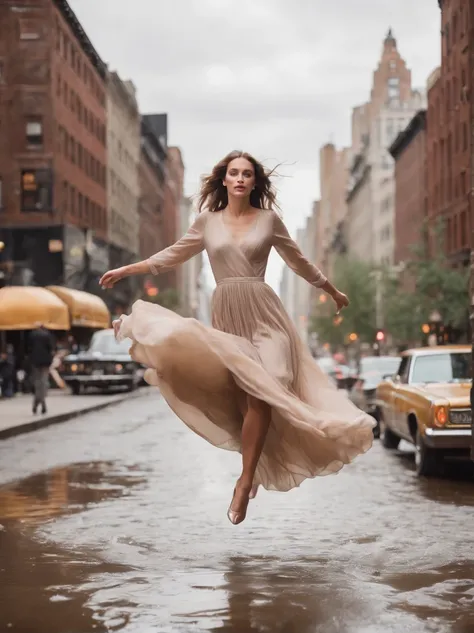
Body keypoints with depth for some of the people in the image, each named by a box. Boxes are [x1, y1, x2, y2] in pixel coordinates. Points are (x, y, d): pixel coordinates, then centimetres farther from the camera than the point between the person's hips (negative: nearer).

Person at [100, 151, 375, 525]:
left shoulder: (269, 219, 6)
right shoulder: (207, 221, 9)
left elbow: (299, 262, 18)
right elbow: (173, 256, 19)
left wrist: (333, 291, 26)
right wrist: (126, 270, 18)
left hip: (262, 313, -2)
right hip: (226, 315, 2)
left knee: (259, 393, -17)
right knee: (242, 397, -7)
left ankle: (246, 482, -14)